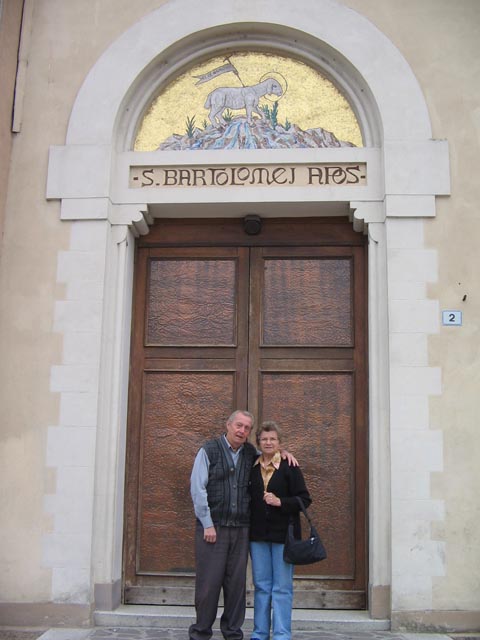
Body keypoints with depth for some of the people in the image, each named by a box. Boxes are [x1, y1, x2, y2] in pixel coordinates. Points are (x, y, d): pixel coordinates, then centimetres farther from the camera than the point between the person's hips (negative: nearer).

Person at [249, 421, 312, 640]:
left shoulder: (290, 468, -4)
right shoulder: (251, 468, 8)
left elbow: (304, 499, -5)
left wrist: (280, 502, -17)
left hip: (283, 533, -4)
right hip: (258, 534, 4)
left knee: (282, 587, 1)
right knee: (261, 585, 11)